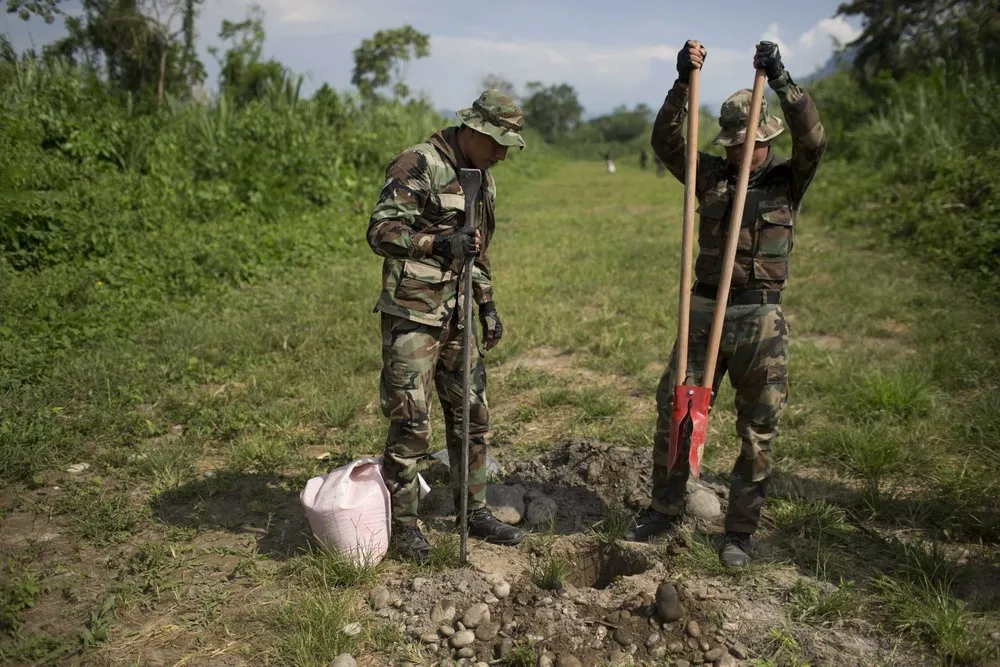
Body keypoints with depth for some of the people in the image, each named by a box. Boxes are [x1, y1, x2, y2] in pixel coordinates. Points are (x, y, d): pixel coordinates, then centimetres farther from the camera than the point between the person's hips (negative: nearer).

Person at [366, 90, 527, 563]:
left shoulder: (482, 177, 14)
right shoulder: (417, 165, -12)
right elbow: (380, 231, -20)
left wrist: (487, 306, 17)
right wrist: (440, 245, -33)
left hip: (457, 315, 8)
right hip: (412, 314, -8)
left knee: (472, 414, 12)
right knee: (410, 424, -3)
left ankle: (475, 512, 27)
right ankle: (404, 524, 15)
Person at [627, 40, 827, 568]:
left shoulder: (788, 180, 3)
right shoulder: (713, 174, 10)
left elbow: (812, 139, -15)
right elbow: (665, 142, 0)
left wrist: (781, 80, -21)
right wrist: (684, 82, -11)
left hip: (760, 319, -2)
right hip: (704, 311, 2)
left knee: (758, 431, 5)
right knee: (673, 411, 3)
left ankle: (739, 532, 20)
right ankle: (663, 512, 21)